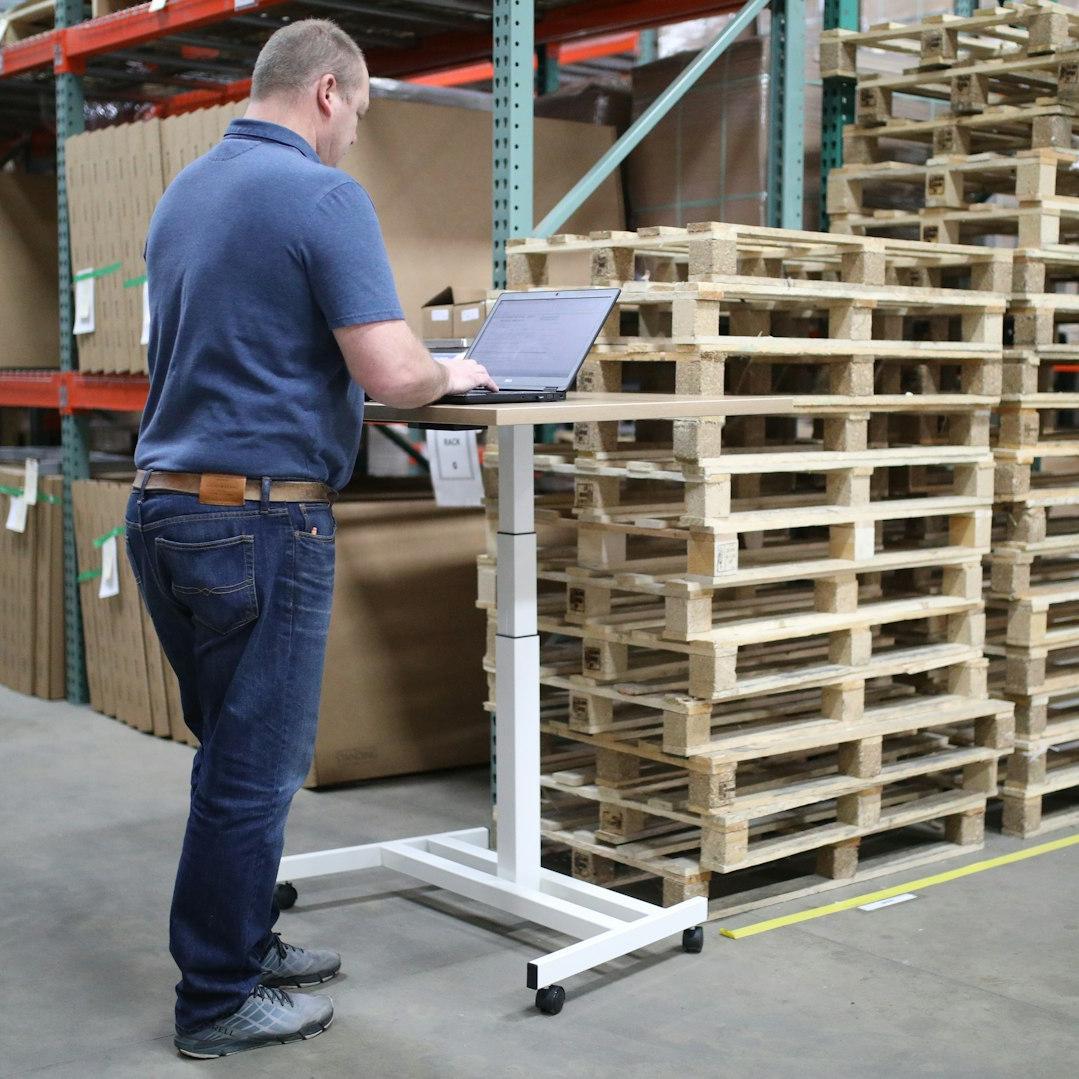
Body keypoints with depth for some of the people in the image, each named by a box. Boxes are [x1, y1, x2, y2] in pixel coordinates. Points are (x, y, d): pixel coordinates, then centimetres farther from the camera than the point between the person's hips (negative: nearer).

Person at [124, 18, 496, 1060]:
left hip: (162, 507, 9)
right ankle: (218, 1002, 15)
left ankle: (238, 944, 33)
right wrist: (451, 376, 3)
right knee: (255, 769, 3)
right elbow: (391, 373, -19)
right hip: (260, 518, -8)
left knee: (233, 753, 21)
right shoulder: (323, 195, -13)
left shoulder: (182, 192, 14)